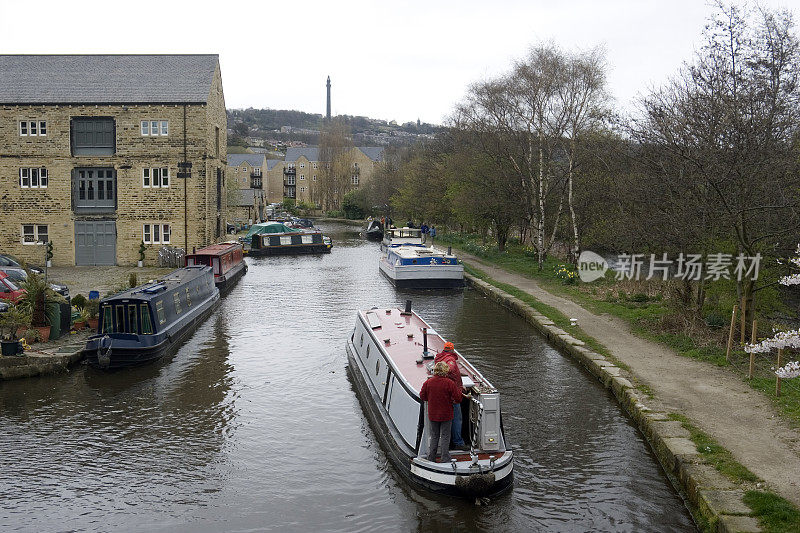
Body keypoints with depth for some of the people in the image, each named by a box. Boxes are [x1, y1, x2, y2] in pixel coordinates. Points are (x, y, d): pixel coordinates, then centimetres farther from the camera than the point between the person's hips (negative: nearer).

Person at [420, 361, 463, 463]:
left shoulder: (428, 382, -7)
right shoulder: (449, 383, -17)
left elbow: (422, 396, 2)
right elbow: (458, 397, -13)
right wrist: (459, 390, 7)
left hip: (433, 415, 3)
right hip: (446, 415, -3)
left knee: (434, 436, 15)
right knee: (445, 436, 7)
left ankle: (431, 457, 20)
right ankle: (445, 459, 8)